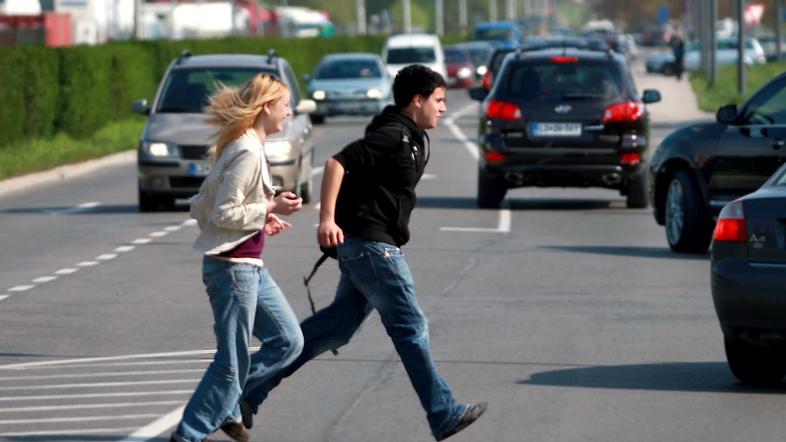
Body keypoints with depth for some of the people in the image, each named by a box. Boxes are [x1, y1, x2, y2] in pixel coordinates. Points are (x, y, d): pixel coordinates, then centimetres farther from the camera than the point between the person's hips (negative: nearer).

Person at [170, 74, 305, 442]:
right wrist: (270, 208, -15)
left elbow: (200, 207, 15)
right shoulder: (247, 153, -18)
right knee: (232, 362, -3)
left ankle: (226, 406, 18)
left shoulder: (247, 148, 11)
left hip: (250, 266, 10)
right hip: (232, 267, -10)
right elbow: (224, 213, -21)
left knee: (288, 341, 13)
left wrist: (261, 217, 10)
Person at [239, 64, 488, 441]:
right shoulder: (392, 136, -15)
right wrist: (327, 220, -29)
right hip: (371, 244, -10)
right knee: (410, 328, -4)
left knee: (337, 324, 10)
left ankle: (250, 389, 10)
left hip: (365, 246, 10)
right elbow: (338, 163, -23)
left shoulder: (412, 138, 16)